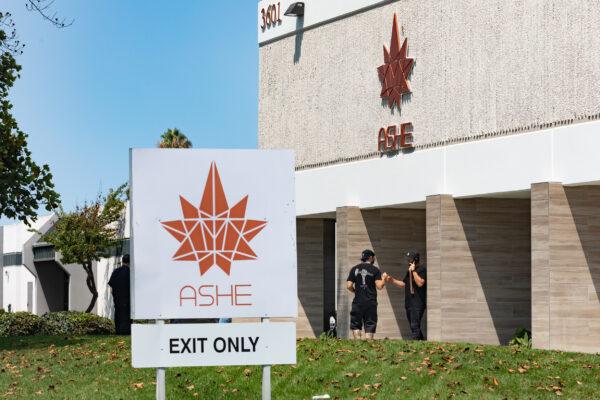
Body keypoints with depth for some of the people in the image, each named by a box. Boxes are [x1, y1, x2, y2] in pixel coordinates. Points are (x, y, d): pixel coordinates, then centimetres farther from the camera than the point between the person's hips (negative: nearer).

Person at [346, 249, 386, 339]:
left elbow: (349, 286, 1)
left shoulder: (354, 269, 6)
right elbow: (379, 286, -8)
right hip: (371, 302, -1)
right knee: (370, 325, 3)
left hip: (358, 302, 1)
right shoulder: (375, 270, -1)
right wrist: (383, 279, 11)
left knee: (356, 325, 8)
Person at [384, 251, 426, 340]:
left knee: (415, 326, -15)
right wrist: (392, 280, 12)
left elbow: (420, 283, -22)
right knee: (414, 327, 12)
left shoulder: (422, 269, -8)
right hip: (409, 303, 9)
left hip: (417, 303, -9)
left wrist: (413, 271, -18)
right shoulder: (410, 271, 20)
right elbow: (403, 284, 25)